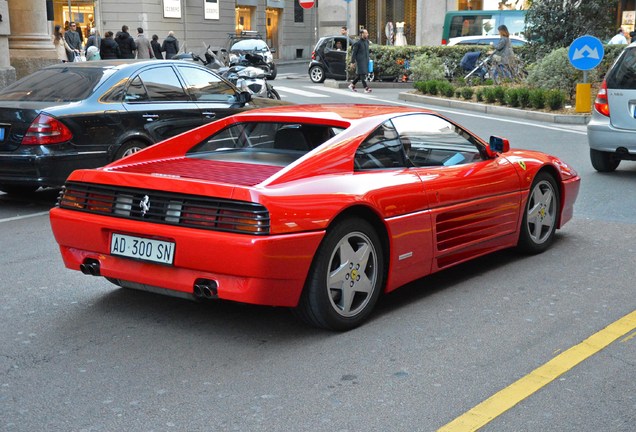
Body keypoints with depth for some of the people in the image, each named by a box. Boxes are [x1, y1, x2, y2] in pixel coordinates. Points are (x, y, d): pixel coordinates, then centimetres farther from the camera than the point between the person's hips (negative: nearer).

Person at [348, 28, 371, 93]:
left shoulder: (367, 41, 12)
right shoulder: (358, 43, -10)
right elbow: (354, 52, -9)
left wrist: (368, 60, 18)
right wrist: (352, 62, -11)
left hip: (365, 60, 8)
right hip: (360, 60, -8)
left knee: (360, 74, 11)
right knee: (362, 74, -10)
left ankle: (352, 85, 24)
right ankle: (366, 88, -12)